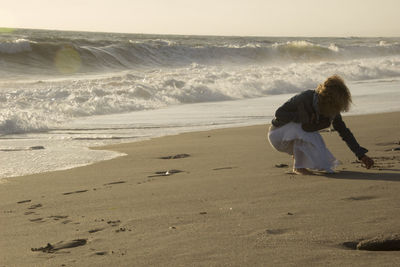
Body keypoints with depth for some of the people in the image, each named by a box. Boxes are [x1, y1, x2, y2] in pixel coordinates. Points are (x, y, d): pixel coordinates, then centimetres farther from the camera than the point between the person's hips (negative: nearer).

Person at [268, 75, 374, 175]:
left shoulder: (332, 109, -11)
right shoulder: (305, 98, -29)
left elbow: (344, 132, -5)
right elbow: (279, 113, -24)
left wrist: (361, 155, -9)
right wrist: (303, 118, -32)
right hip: (278, 132, -6)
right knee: (301, 129, -36)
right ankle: (298, 167, -20)